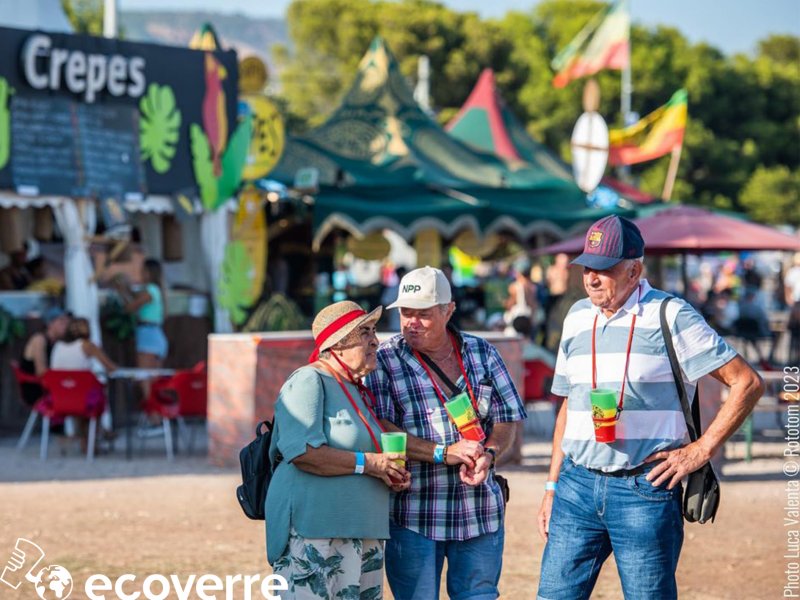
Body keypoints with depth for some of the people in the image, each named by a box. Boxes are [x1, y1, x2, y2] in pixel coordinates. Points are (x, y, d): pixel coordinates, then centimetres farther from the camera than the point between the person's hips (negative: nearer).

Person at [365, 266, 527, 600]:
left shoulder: (481, 353, 10)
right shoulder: (384, 361, -1)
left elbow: (507, 419, 10)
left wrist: (488, 454, -12)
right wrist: (443, 453, -18)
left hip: (480, 513, 3)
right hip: (412, 517, -3)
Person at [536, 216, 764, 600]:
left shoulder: (671, 316, -5)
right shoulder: (577, 318, 13)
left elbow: (748, 383, -6)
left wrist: (700, 451, -9)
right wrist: (552, 487, 17)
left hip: (645, 491, -5)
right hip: (577, 483, 5)